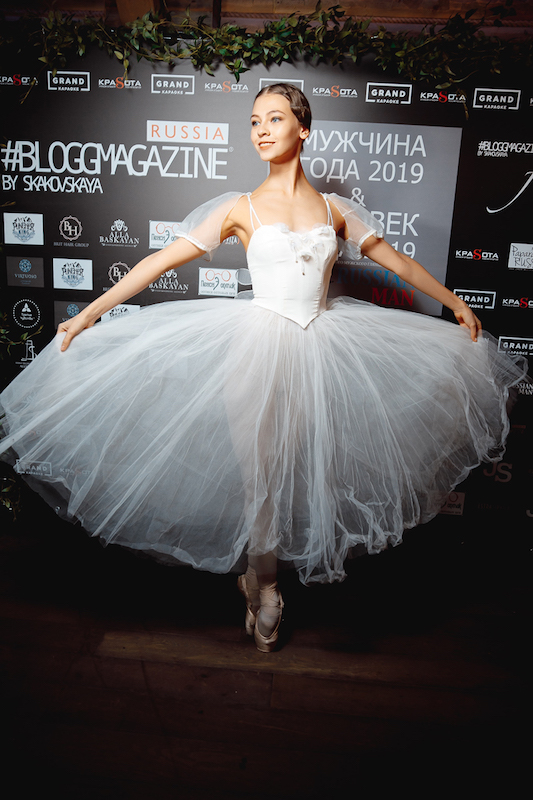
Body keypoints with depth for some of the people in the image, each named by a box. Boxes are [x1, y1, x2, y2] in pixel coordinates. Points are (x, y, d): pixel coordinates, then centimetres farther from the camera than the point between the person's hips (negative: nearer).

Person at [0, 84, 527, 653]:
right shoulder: (241, 208, 1)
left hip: (320, 348, 3)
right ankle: (263, 584, 28)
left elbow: (396, 262, 16)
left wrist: (455, 304, 20)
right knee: (261, 476, 2)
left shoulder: (332, 207, 8)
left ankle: (257, 576, 33)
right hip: (258, 346, -3)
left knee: (301, 470, 8)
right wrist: (88, 313, -5)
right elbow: (160, 261, -2)